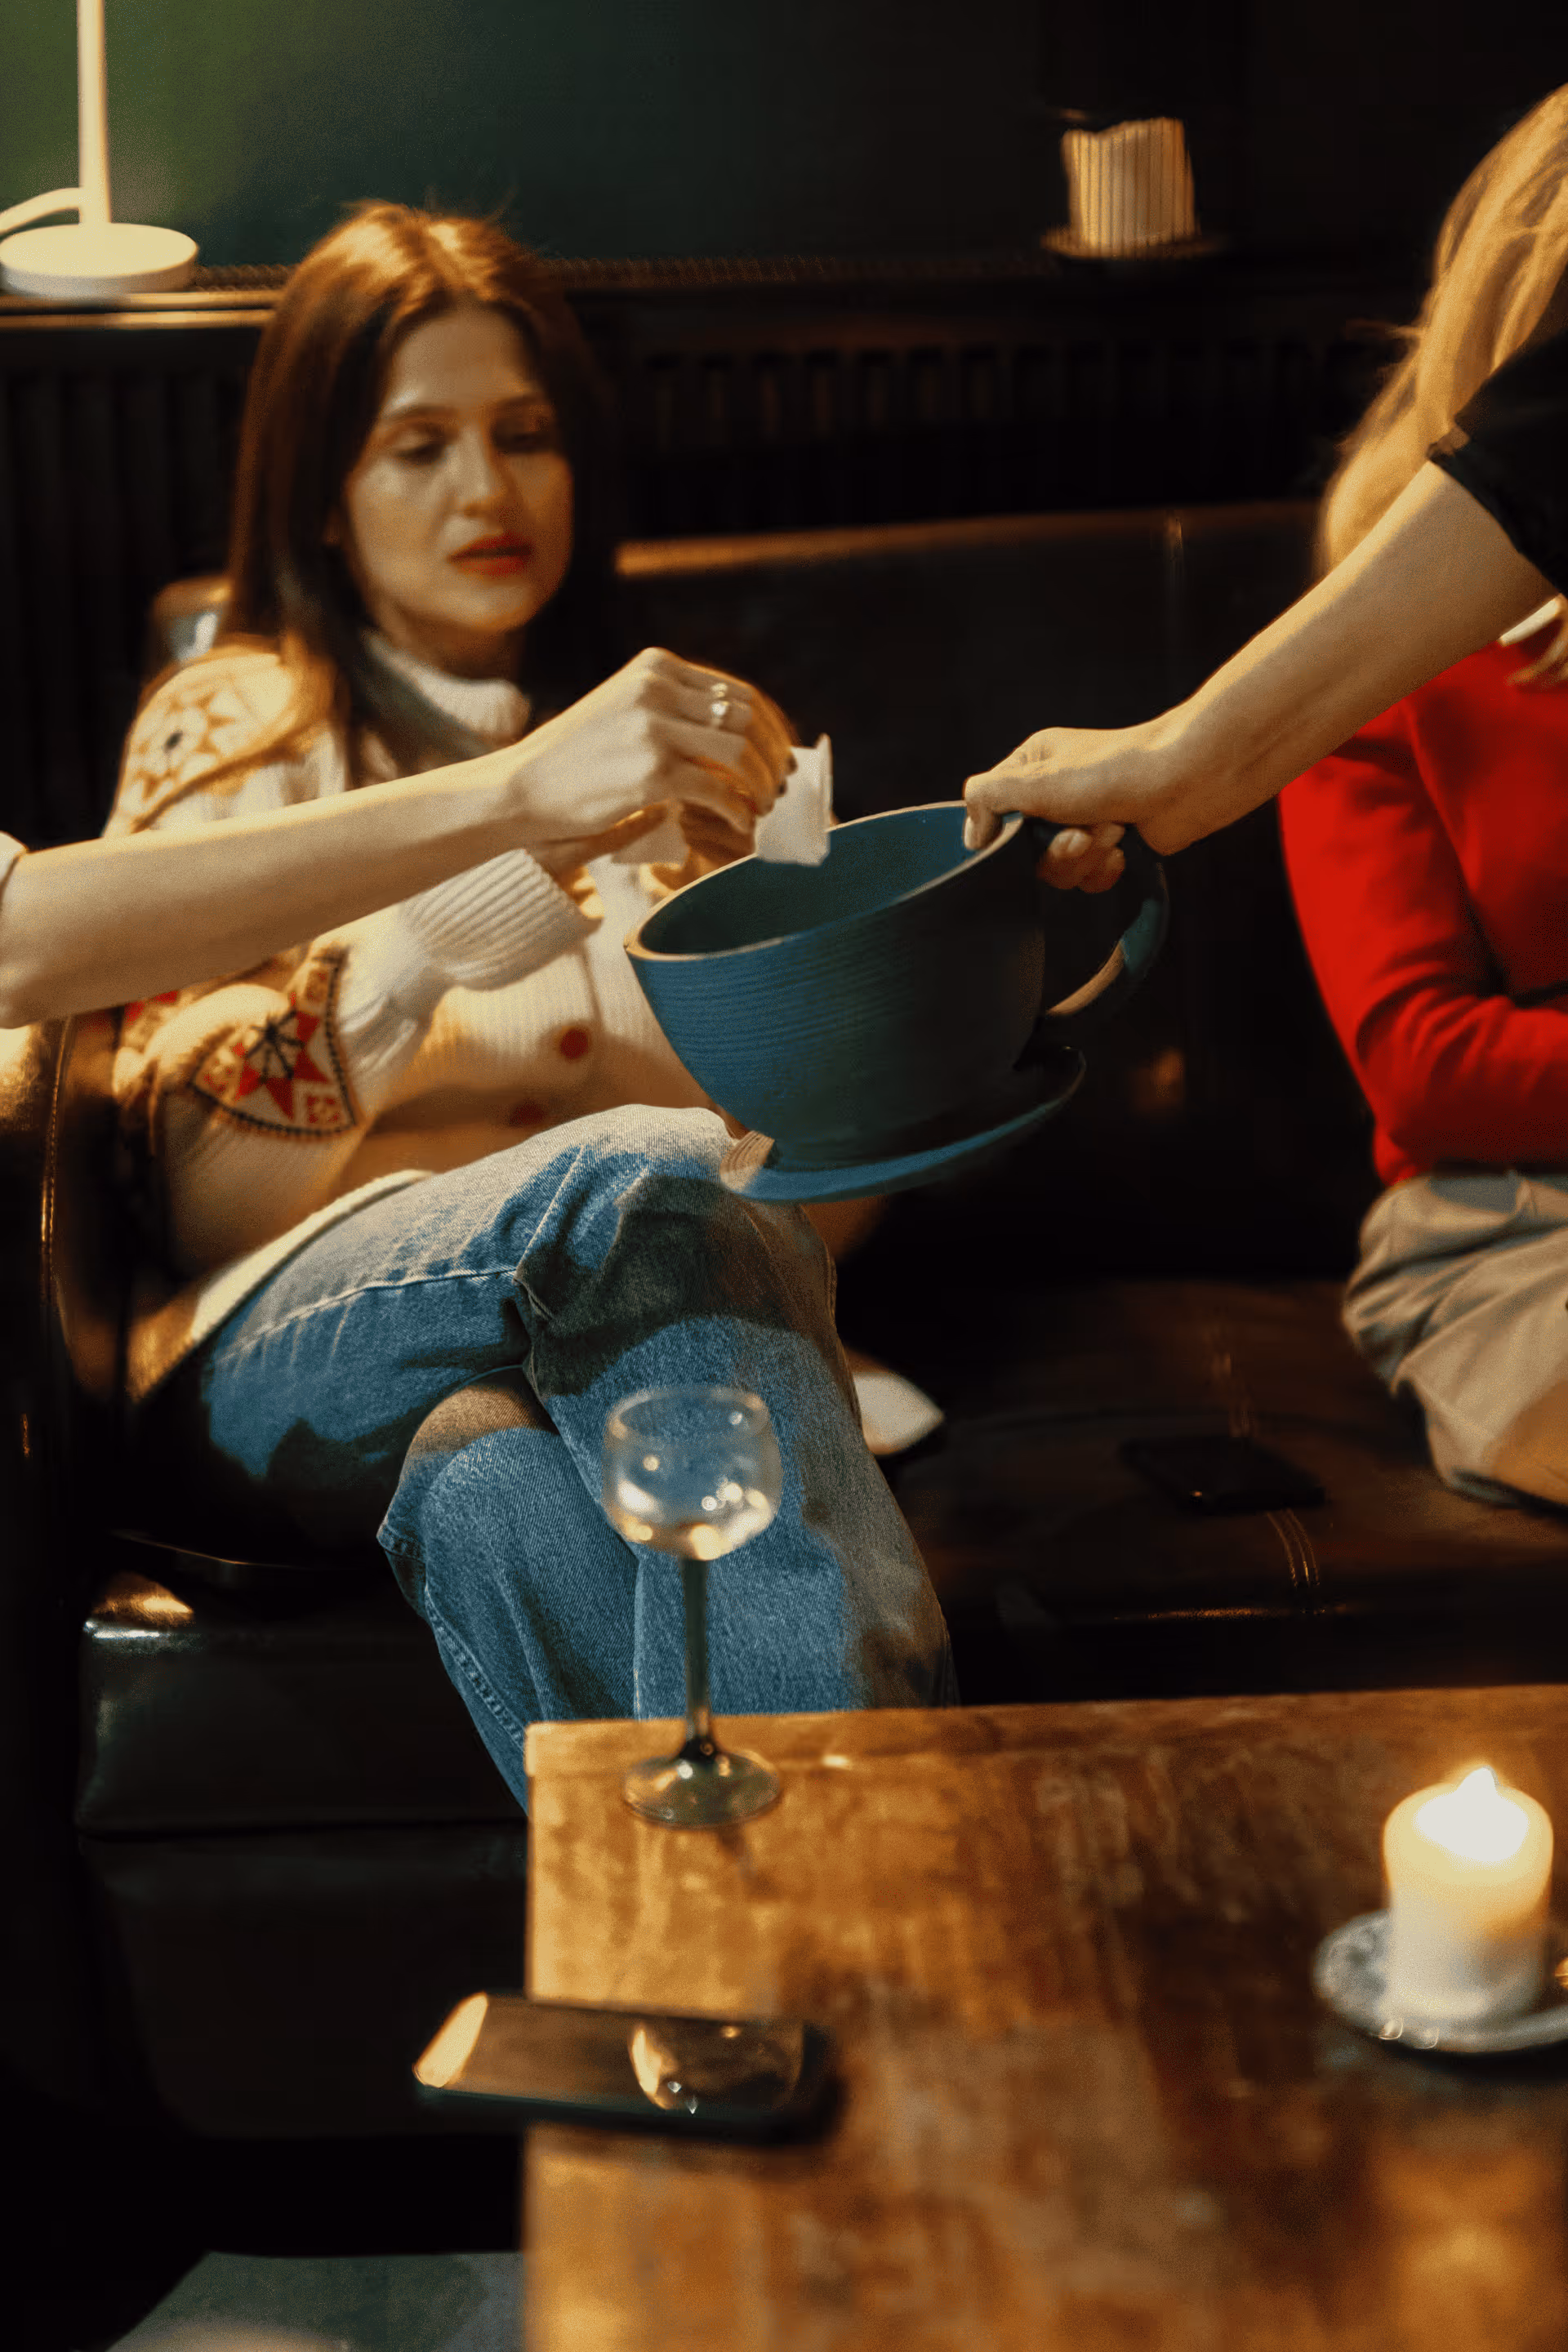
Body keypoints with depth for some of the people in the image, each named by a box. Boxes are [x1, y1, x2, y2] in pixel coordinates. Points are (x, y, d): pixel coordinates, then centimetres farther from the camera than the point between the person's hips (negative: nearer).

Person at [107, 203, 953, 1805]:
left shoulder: (694, 735, 29)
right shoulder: (235, 732, 17)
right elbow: (205, 1174, -3)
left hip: (639, 1327, 3)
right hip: (301, 1341, -2)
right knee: (640, 1184, -37)